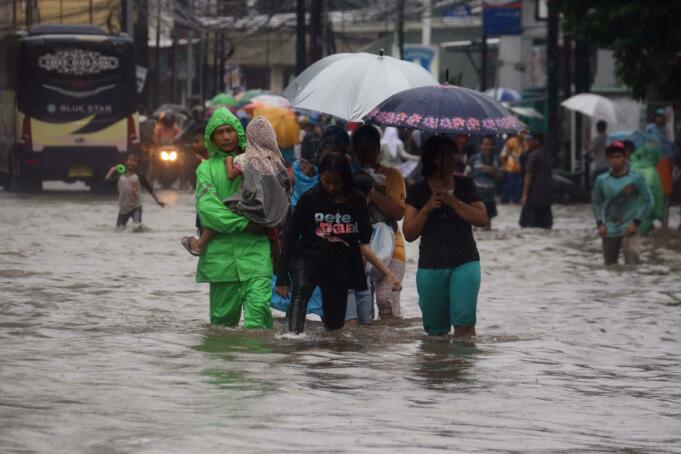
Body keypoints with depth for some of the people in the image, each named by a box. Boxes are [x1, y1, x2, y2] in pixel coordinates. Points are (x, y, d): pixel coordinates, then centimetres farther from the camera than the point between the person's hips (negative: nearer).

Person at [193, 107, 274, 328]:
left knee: (259, 306, -16)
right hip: (221, 250, 0)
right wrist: (243, 223, -13)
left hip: (255, 248, 0)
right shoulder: (207, 168, 9)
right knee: (223, 314, 4)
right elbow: (206, 206, -5)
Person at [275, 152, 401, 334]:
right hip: (308, 258, -3)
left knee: (335, 325, 9)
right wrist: (282, 277, -1)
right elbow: (290, 237, 1)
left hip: (341, 266, 3)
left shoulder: (357, 202, 2)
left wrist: (387, 272, -7)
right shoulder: (311, 198, -3)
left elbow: (363, 245, 5)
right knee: (300, 292, -35)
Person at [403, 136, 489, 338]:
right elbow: (409, 234, 0)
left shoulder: (465, 185, 7)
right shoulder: (418, 192, 5)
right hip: (431, 266, 1)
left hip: (464, 263, -1)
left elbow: (482, 219, -3)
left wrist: (453, 202, -12)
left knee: (464, 323, -14)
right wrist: (427, 209, -13)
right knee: (436, 329, 5)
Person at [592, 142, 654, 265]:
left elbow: (648, 201, 0)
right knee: (610, 265, 11)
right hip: (609, 232, 3)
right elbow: (596, 203, 15)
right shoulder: (602, 180, 2)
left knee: (631, 263, -16)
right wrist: (600, 223, 1)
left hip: (628, 230, -3)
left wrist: (636, 222, -8)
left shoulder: (636, 178, -5)